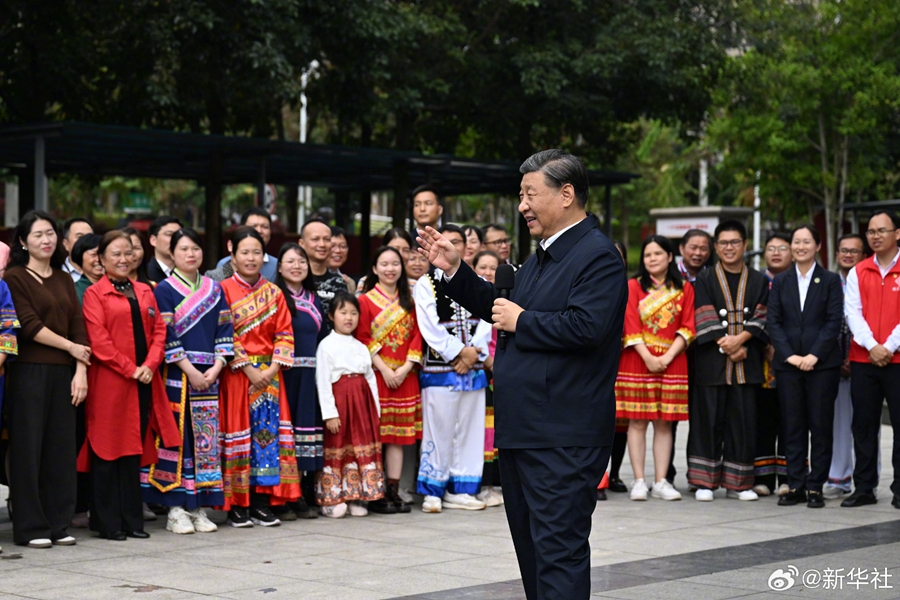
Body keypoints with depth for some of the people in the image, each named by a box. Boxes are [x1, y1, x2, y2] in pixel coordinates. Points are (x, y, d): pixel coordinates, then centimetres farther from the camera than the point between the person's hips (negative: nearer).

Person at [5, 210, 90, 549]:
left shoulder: (64, 280, 15)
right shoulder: (15, 278, -1)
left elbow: (78, 327, 9)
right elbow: (29, 326, -10)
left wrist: (80, 371, -2)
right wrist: (70, 347, -6)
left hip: (64, 373, 5)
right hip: (29, 372, -5)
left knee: (62, 448, 5)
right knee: (29, 448, -2)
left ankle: (58, 524, 12)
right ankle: (30, 527, 4)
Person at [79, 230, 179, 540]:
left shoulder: (145, 292, 16)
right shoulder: (95, 293, -1)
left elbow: (159, 329, 10)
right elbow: (98, 340, -10)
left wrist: (150, 365, -6)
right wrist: (130, 369, -15)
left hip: (143, 383, 5)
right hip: (109, 383, -5)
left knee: (133, 451, 9)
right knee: (108, 450, -1)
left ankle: (131, 519, 14)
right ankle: (107, 522, 4)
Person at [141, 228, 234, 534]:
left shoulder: (214, 289, 13)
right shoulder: (164, 290, 0)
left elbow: (224, 331, 9)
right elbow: (165, 336, -8)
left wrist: (215, 368, -5)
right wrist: (190, 371, -14)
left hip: (209, 375, 4)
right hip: (177, 375, -4)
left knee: (206, 437, 3)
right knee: (177, 437, -5)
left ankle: (199, 507, 9)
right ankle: (176, 508, 0)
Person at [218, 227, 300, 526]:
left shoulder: (273, 293, 10)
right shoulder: (225, 290, -1)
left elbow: (284, 334, 6)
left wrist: (273, 368, -8)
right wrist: (248, 369, -13)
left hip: (269, 375, 4)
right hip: (236, 374, -4)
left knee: (268, 431, 1)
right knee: (239, 432, -3)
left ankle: (263, 502, 7)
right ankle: (237, 505, 2)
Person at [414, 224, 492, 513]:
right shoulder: (425, 284, 0)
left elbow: (485, 323, 4)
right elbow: (429, 327, -8)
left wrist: (473, 352, -10)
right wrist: (458, 353, -12)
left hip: (473, 368, 4)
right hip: (439, 368, -4)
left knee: (470, 428, 6)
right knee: (438, 430, -3)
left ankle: (460, 490, 15)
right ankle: (433, 491, 6)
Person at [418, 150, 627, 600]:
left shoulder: (598, 256, -13)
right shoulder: (541, 258, 19)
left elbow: (585, 326, -26)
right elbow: (504, 311, 28)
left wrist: (521, 321, -15)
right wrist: (455, 271, 19)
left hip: (563, 439, -10)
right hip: (522, 432, 10)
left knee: (558, 551, -9)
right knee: (530, 548, 18)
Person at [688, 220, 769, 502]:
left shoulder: (758, 282, 12)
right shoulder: (705, 280, 6)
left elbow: (761, 319, 3)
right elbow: (705, 320, -3)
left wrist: (741, 339, -14)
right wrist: (728, 347, -13)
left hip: (747, 362, 2)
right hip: (712, 362, -2)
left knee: (743, 422, 2)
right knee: (709, 421, -1)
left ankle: (737, 483, 9)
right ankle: (705, 481, 4)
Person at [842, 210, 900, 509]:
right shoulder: (858, 272, 10)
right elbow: (853, 313, 1)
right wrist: (872, 346, -12)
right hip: (863, 360, 3)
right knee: (863, 425, 5)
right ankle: (864, 487, 11)